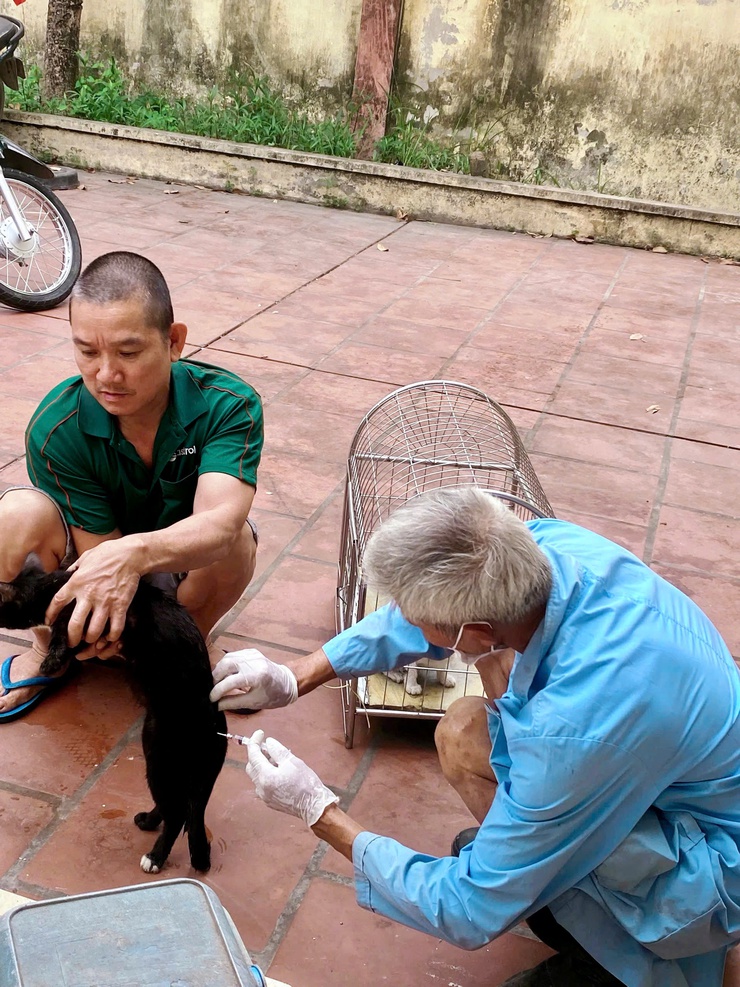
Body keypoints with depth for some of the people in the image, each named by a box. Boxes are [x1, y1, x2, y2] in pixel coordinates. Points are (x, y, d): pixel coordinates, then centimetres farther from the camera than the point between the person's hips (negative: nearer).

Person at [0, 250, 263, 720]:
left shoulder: (228, 406, -29)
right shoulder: (55, 430, -27)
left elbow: (218, 523, -44)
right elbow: (99, 547, -24)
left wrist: (135, 553, -64)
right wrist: (99, 608, -47)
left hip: (179, 566, 0)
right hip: (90, 560, 1)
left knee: (235, 540, -34)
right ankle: (48, 650, 0)